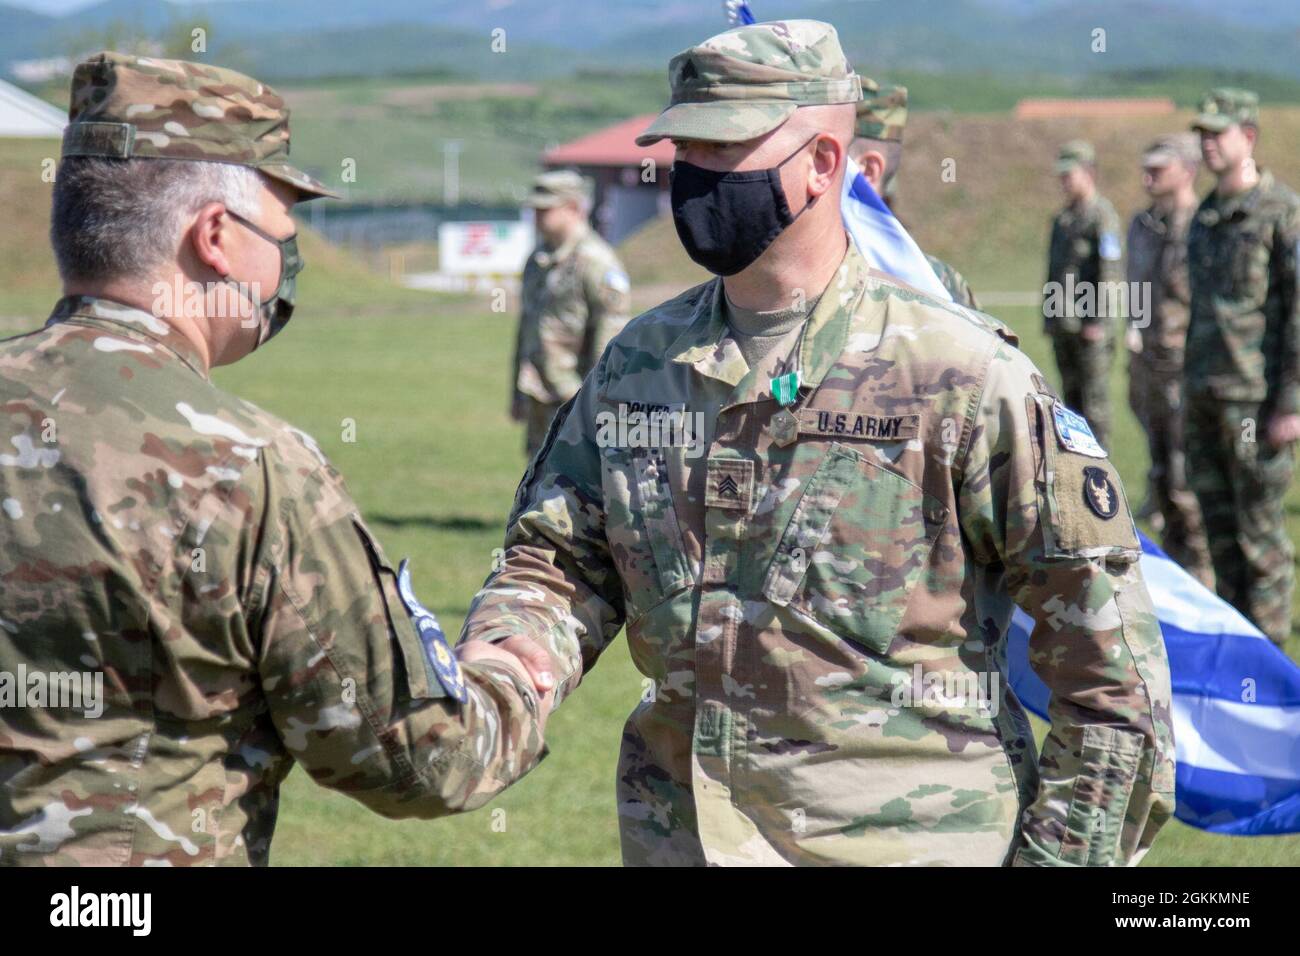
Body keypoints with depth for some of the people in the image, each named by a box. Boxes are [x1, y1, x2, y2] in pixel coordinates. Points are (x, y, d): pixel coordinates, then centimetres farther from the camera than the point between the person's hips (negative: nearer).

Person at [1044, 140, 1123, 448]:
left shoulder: (1102, 217, -8)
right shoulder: (1062, 219, 18)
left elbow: (1111, 273, -15)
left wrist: (1098, 321, -19)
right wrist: (1048, 317, 18)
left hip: (1091, 327, -8)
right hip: (1062, 324, 8)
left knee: (1094, 396, -6)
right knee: (1071, 394, 10)